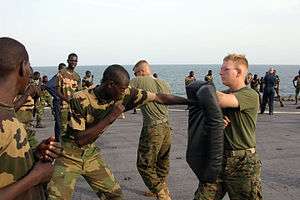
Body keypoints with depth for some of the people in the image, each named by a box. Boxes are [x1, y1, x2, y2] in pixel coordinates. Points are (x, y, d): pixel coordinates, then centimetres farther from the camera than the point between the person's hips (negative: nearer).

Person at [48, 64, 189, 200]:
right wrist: (110, 118, -30)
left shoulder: (124, 94, -13)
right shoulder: (80, 100, -27)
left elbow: (158, 97, -8)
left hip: (90, 152, 5)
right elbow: (80, 139, -27)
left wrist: (189, 100, -6)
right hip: (70, 154, -4)